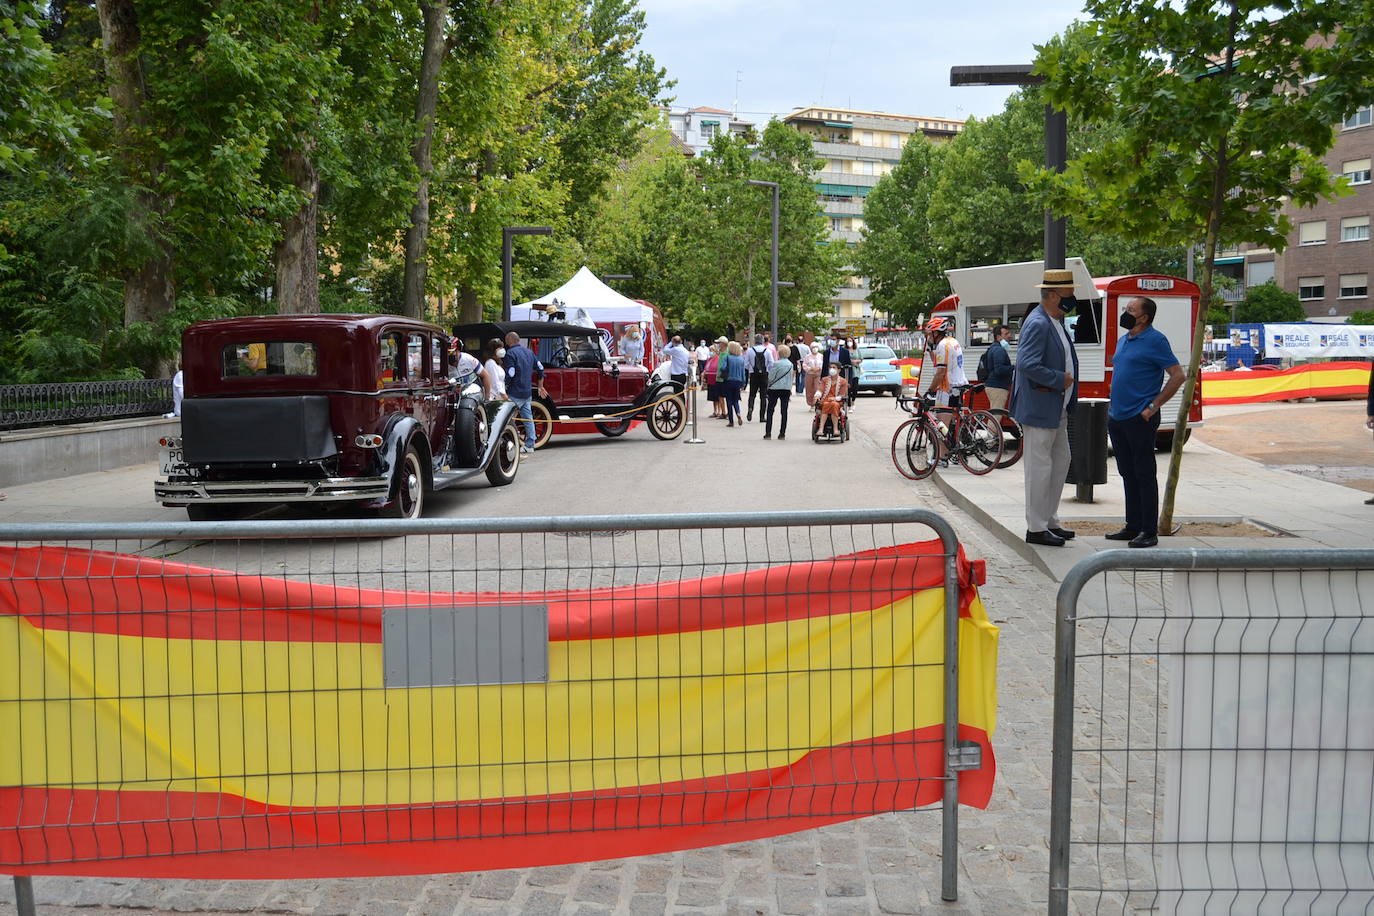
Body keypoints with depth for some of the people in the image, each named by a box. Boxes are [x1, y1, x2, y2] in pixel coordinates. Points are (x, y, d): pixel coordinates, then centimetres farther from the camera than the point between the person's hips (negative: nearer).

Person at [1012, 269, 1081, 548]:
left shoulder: (1057, 322, 14)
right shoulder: (1037, 324, -18)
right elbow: (1027, 364, -29)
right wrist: (1059, 379, -18)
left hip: (1057, 409, 11)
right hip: (1039, 408, -11)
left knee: (1061, 462, 16)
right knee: (1040, 467, -4)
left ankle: (1050, 521, 27)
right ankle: (1036, 528, 4)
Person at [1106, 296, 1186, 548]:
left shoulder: (1155, 341, -9)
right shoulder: (1123, 340, 15)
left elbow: (1177, 375, -12)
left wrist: (1153, 406, -15)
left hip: (1139, 419, -8)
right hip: (1116, 417, 8)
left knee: (1144, 475, -3)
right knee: (1127, 473, 13)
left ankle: (1150, 532, 2)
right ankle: (1133, 527, 21)